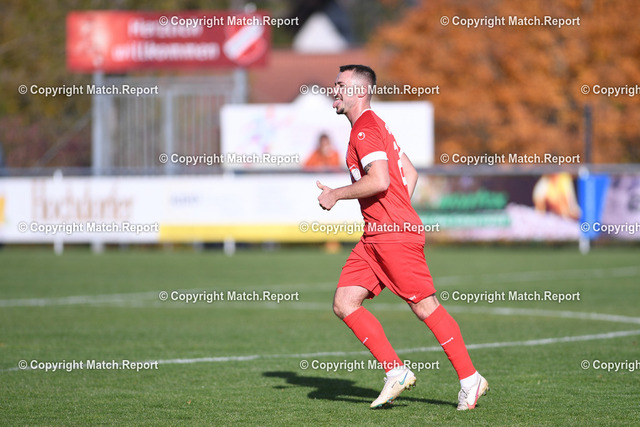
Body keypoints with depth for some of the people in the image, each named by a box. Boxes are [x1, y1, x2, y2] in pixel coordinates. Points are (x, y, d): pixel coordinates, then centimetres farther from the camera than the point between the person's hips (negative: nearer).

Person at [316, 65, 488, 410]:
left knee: (425, 307, -6)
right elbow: (409, 173, 23)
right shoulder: (373, 126, 20)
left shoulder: (364, 129, -11)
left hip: (394, 235, -10)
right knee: (344, 304, 2)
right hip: (375, 237, 10)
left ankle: (470, 379, 1)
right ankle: (396, 372, 3)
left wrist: (335, 195, -12)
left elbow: (379, 180, -23)